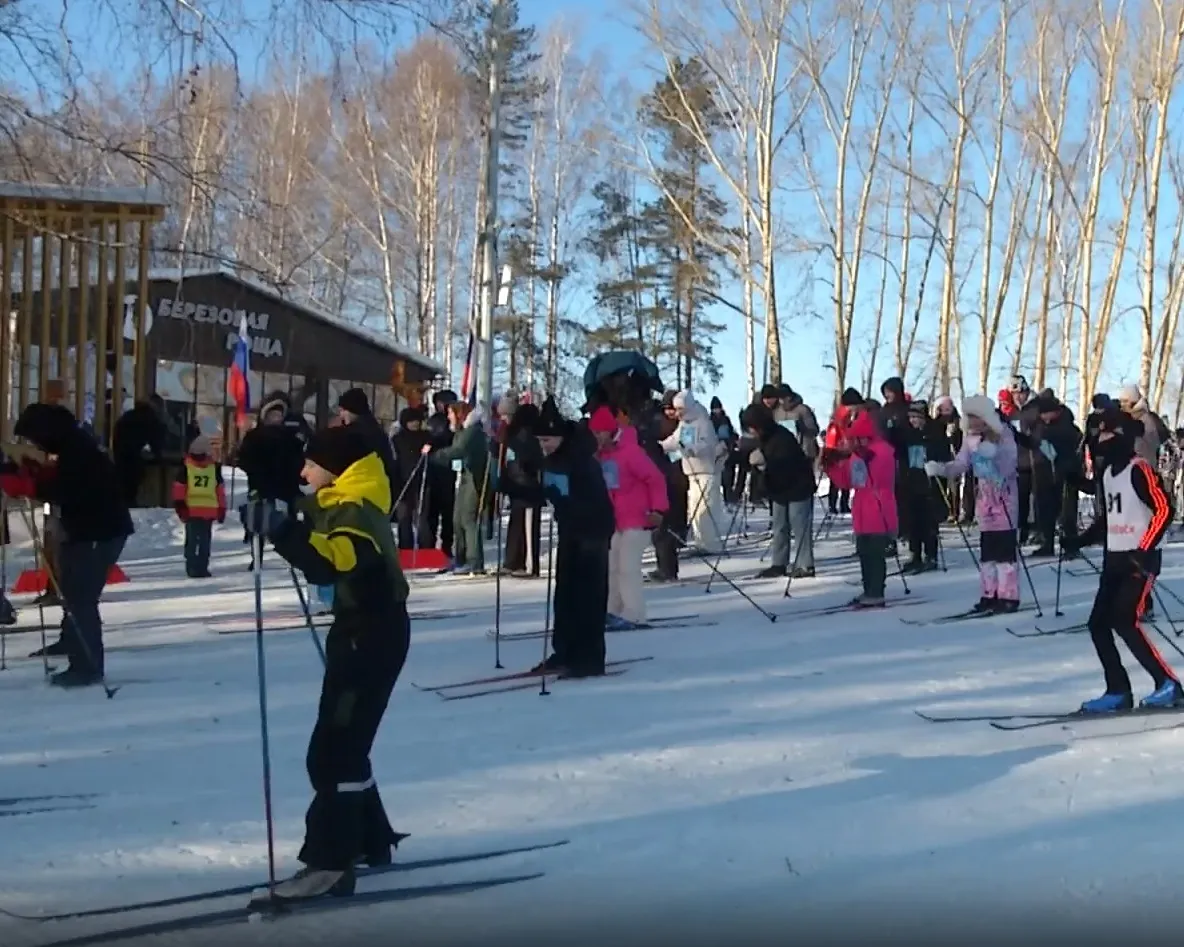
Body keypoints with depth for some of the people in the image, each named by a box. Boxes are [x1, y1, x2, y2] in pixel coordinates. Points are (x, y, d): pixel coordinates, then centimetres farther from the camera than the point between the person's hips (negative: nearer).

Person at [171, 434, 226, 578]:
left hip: (209, 511, 3)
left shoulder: (214, 468, 12)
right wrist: (180, 504, -7)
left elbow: (220, 490, 16)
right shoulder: (186, 467, 2)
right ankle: (192, 567, 0)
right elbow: (179, 488, 1)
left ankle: (202, 567, 13)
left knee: (205, 542, 7)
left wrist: (222, 508, 15)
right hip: (191, 511, -3)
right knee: (192, 540, -3)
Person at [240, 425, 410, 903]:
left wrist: (279, 529, -47)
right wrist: (281, 522, 5)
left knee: (332, 751, -10)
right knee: (344, 745, 17)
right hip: (362, 632, 11)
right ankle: (370, 840, 28)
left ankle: (330, 862, -7)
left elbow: (327, 564, -40)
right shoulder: (345, 506, 9)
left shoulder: (356, 513, -23)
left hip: (372, 637, -11)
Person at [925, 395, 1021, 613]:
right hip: (984, 494, 6)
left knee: (1005, 545, -7)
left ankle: (1008, 596, -2)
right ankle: (989, 595, 15)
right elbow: (961, 464, -2)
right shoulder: (971, 437, 4)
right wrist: (940, 468, -18)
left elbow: (1009, 465, -20)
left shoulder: (1003, 434, -14)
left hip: (1004, 493, -6)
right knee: (986, 547, 8)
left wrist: (993, 453, -35)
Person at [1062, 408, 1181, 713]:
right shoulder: (1107, 472, 13)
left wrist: (1144, 550, -24)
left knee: (1124, 622, -16)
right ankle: (1119, 692, 8)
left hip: (1140, 560, -9)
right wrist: (1080, 540, 11)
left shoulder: (1139, 469, -13)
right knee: (1098, 624, 2)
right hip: (1113, 559, 9)